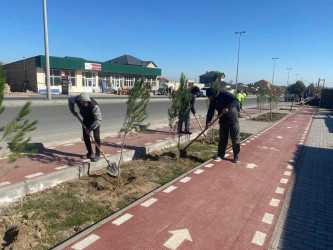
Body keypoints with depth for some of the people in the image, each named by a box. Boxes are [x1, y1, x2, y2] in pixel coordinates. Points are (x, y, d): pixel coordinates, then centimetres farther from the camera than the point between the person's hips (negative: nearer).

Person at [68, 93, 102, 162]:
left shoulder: (94, 106, -39)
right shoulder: (77, 99, -23)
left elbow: (98, 119, -38)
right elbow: (70, 99, 2)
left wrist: (90, 129, -38)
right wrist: (72, 111, -7)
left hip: (94, 119, -5)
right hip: (86, 119, 6)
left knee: (96, 136, -11)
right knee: (85, 136, 5)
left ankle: (97, 154, -1)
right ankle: (90, 153, 18)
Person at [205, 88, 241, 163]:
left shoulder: (225, 94, -14)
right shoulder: (213, 102, 4)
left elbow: (236, 101, -22)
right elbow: (210, 112, 2)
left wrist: (228, 107, -34)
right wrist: (208, 122, -13)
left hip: (233, 119, -5)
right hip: (223, 121, 6)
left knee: (235, 139, 1)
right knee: (222, 139, 12)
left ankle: (236, 156, 12)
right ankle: (220, 154, 24)